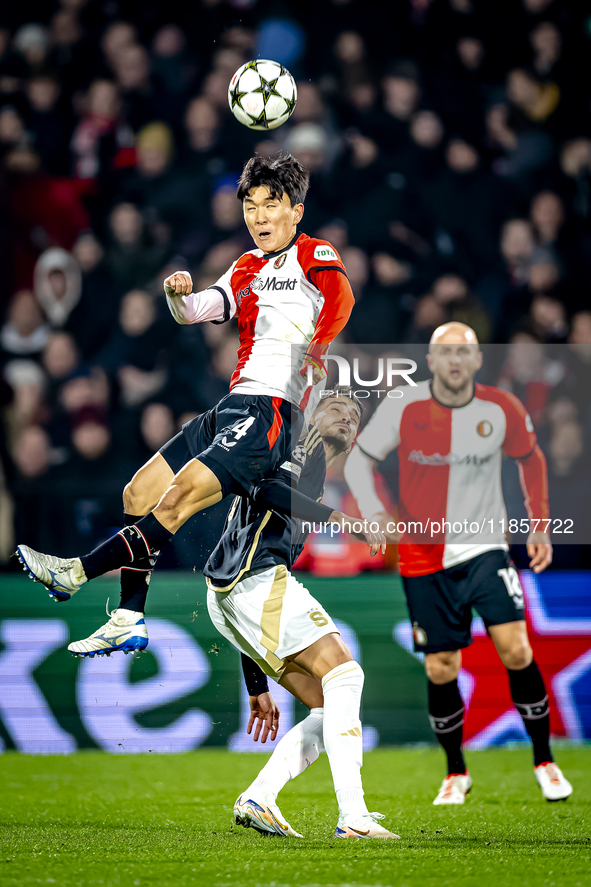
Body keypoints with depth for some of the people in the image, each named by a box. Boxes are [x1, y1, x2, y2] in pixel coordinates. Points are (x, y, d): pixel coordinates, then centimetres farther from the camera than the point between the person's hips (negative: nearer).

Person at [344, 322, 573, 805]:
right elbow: (359, 458, 4)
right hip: (424, 557, 0)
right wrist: (375, 513, -12)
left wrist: (540, 525, 8)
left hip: (486, 548, 0)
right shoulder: (402, 407, -9)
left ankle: (545, 762, 2)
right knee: (440, 670, 1)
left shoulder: (502, 409, -6)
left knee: (516, 650, -14)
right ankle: (456, 773, 20)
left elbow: (532, 460, 12)